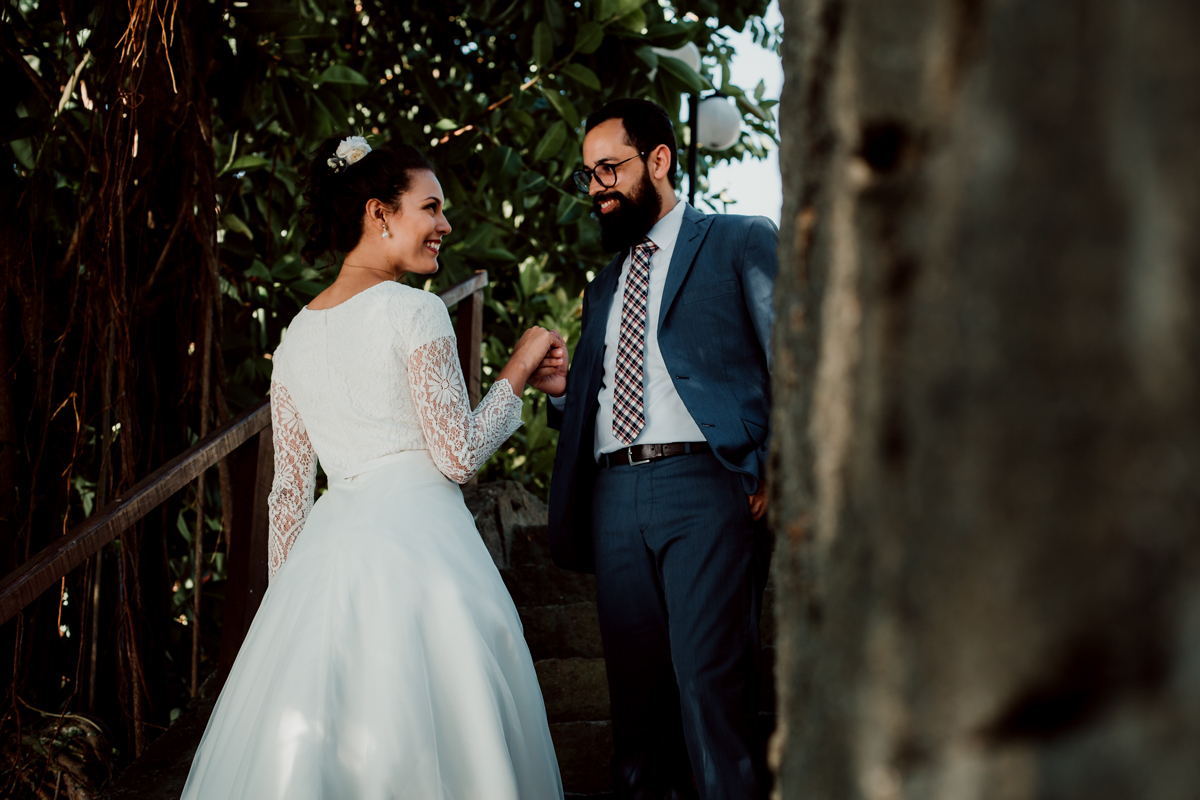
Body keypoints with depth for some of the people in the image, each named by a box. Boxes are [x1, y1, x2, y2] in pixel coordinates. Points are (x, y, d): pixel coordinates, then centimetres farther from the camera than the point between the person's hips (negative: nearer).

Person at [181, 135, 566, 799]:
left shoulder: (297, 335, 12)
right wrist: (518, 369, 3)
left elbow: (288, 486, 14)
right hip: (417, 543, -7)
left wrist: (288, 595, 20)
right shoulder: (413, 311, -7)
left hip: (328, 551, 7)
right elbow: (458, 455, -10)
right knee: (426, 741, -1)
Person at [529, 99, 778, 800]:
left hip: (706, 484, -5)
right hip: (615, 498, 6)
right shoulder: (604, 289, 27)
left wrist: (778, 474, -12)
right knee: (637, 690, 3)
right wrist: (562, 389, 6)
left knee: (710, 683, -15)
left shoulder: (742, 243, 10)